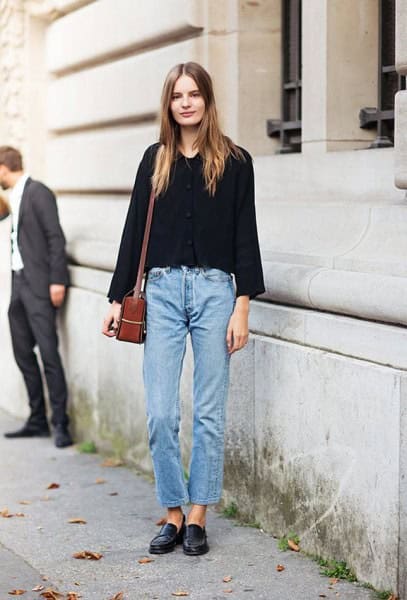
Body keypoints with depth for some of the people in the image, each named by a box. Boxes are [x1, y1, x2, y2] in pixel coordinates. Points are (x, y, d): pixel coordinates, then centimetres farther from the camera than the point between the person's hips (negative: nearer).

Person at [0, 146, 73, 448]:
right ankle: (38, 420, 18)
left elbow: (55, 237, -15)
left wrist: (57, 280, -20)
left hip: (39, 284, -9)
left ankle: (60, 424, -5)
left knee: (48, 352, -9)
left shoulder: (38, 193, -10)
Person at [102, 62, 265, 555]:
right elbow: (135, 229, 11)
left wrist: (242, 307, -6)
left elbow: (245, 236, 0)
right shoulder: (155, 160, 10)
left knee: (209, 413, 3)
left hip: (214, 291, -2)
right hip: (162, 291, 2)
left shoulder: (234, 162, 3)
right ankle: (174, 514, 12)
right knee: (160, 413, -2)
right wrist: (118, 299, 9)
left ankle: (197, 518, 13)